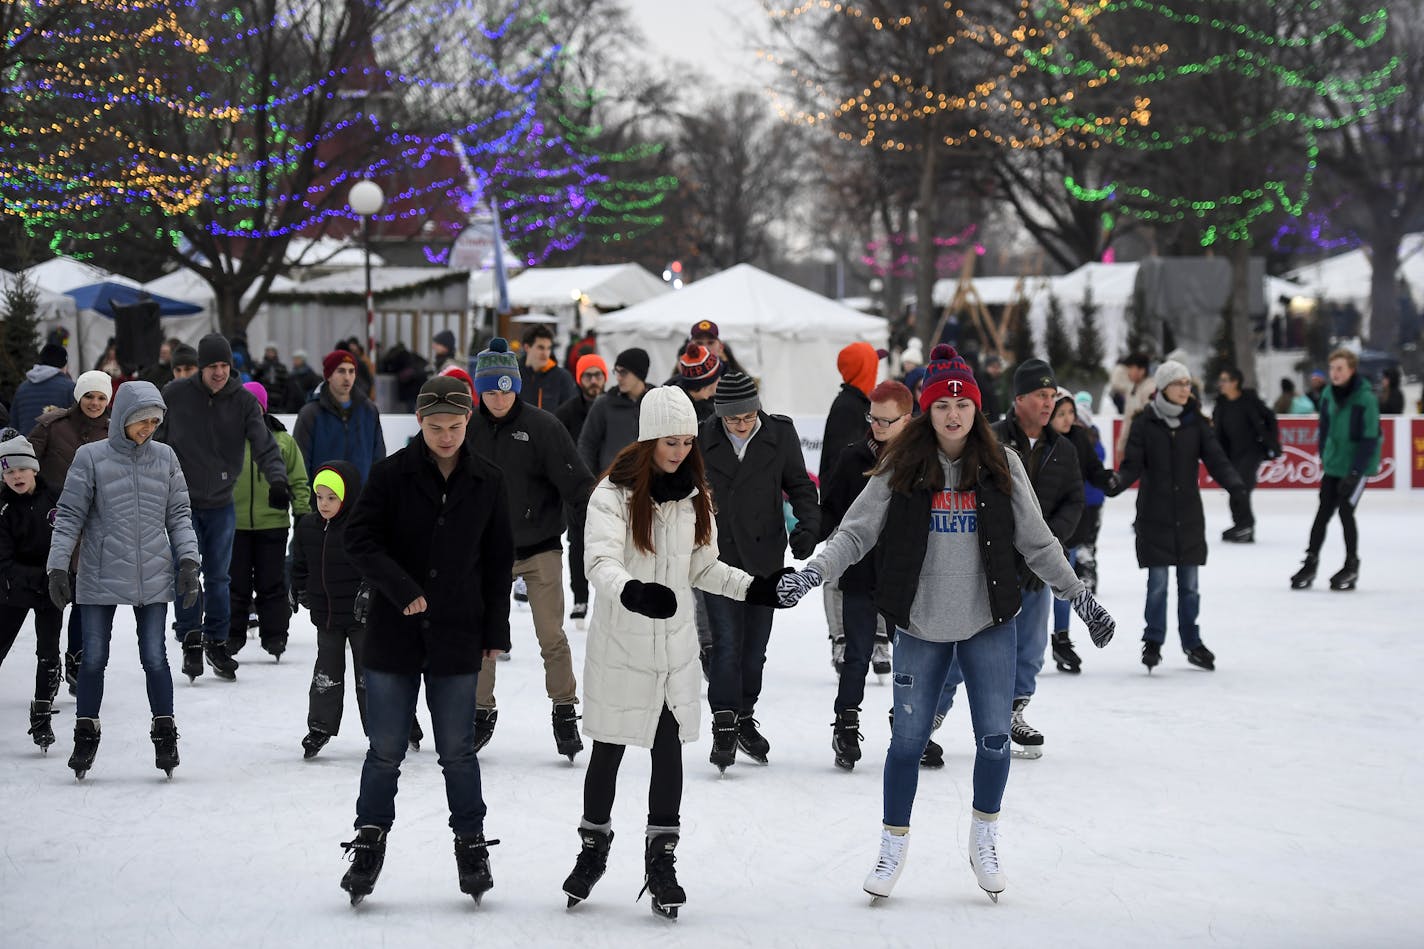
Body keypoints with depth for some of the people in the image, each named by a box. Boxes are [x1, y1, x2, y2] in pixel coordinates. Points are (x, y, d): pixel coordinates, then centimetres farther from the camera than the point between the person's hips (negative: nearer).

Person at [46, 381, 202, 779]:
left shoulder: (165, 457, 5)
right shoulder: (91, 457, -2)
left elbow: (179, 514, 10)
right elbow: (70, 515, -1)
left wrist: (188, 560, -1)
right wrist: (58, 566, -6)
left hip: (153, 578, 1)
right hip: (100, 578, -1)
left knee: (154, 658, 0)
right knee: (94, 658, 4)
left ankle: (164, 733, 13)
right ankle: (86, 734, 17)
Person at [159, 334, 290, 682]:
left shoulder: (244, 401, -4)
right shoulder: (175, 394, -6)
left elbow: (264, 443, -13)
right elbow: (157, 439, 5)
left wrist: (277, 478, -30)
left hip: (222, 504, 1)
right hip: (183, 501, -1)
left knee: (218, 577, 8)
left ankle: (217, 642, 19)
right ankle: (191, 641, 5)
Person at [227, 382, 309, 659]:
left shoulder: (282, 440, 5)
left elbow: (298, 480, 8)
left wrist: (302, 512, 1)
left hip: (272, 524, 0)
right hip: (234, 524, 0)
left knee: (272, 585, 4)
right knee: (235, 584, 5)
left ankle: (274, 637, 13)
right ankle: (231, 637, 14)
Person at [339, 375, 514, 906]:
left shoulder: (487, 482, 2)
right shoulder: (391, 474, -4)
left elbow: (499, 561, 8)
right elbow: (359, 539, -7)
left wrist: (495, 631, 6)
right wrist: (402, 589, -19)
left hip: (457, 641, 1)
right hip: (394, 637, -1)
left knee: (458, 751, 6)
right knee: (385, 751, 5)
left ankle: (471, 843, 20)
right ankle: (370, 842, 19)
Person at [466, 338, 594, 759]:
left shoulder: (542, 426, -10)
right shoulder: (470, 429, 1)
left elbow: (576, 484, -10)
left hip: (540, 550, -3)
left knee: (551, 636, -3)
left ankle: (565, 713, 8)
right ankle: (480, 714, 19)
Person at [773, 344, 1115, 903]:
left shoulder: (1001, 466, 0)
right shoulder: (901, 468, -4)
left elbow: (1037, 542, 7)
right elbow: (856, 532, -4)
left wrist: (1080, 597, 9)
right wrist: (812, 574, -18)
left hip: (989, 625, 1)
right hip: (920, 626, -1)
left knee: (994, 737, 4)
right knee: (908, 738, 5)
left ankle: (984, 839, 27)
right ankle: (894, 846, 22)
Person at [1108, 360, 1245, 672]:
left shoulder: (1196, 422, 3)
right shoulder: (1144, 423, -3)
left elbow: (1215, 457, -5)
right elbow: (1133, 464, -7)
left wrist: (1233, 482, -24)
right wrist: (1117, 483, -28)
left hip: (1189, 514, 3)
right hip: (1155, 515, -2)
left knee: (1190, 582, 8)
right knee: (1157, 581, -2)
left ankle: (1192, 642, 20)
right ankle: (1153, 641, 10)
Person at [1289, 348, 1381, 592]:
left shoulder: (1366, 399, -18)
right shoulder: (1328, 395, -1)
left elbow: (1369, 440, -18)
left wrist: (1355, 472, -20)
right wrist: (1324, 460, 10)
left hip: (1357, 467, -5)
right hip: (1332, 466, 5)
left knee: (1345, 511, -5)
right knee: (1323, 512, 5)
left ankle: (1352, 567, 10)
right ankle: (1310, 564, 13)